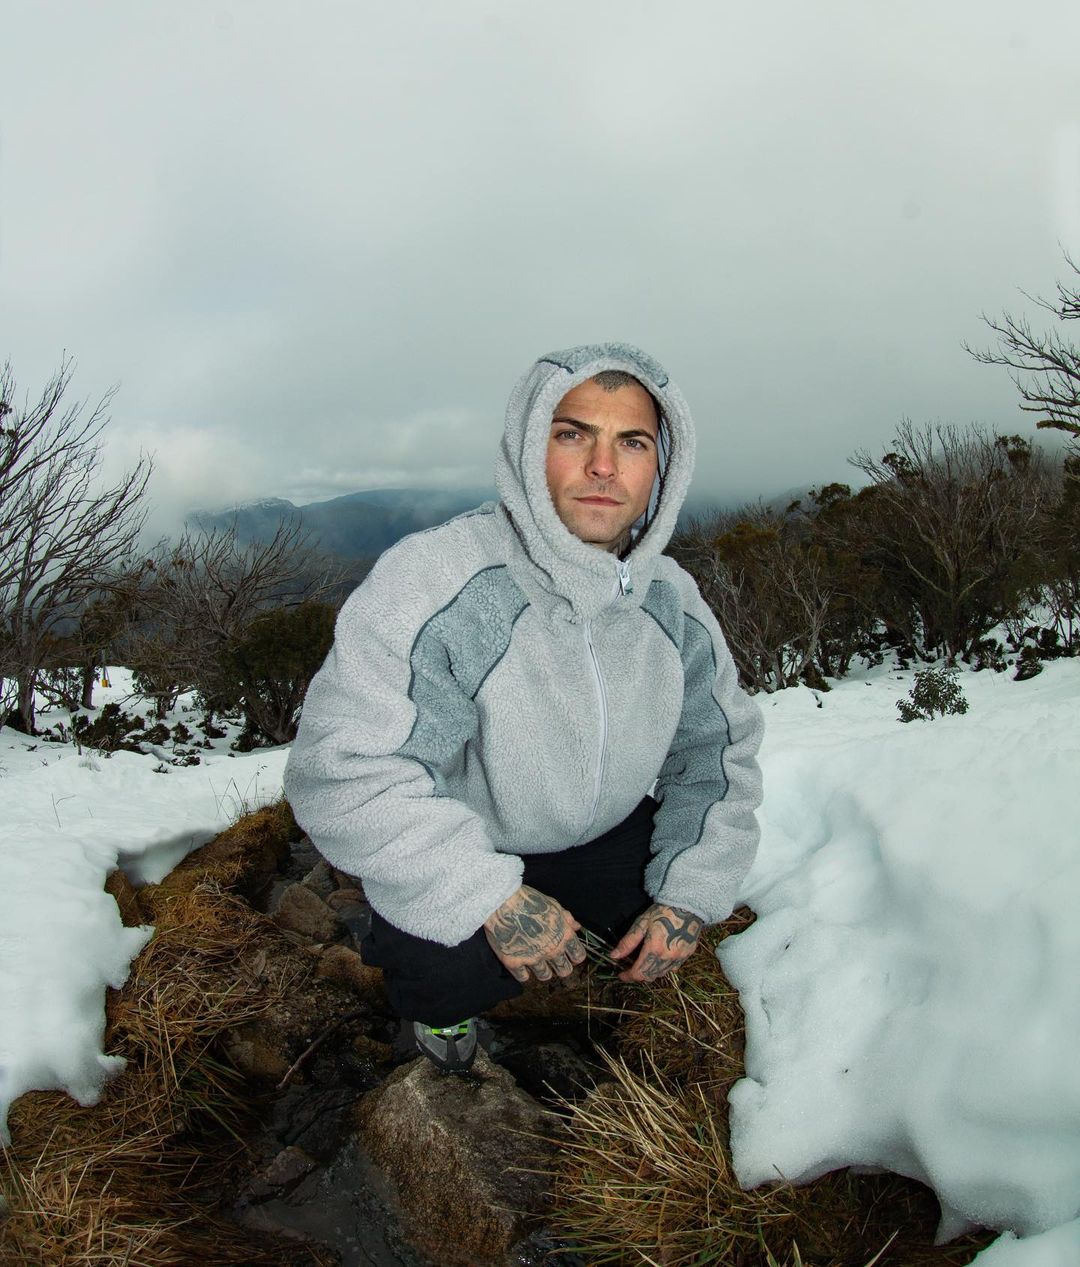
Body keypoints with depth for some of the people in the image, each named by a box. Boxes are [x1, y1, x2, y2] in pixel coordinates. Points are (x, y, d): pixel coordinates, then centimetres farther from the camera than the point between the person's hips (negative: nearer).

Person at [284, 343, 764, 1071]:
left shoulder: (674, 602, -12)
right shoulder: (432, 582, -32)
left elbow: (716, 751, -1)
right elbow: (345, 769, -33)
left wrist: (692, 894, -13)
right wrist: (489, 897, -35)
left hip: (599, 833, 6)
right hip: (456, 849, -5)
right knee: (453, 968, -28)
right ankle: (437, 992, 10)